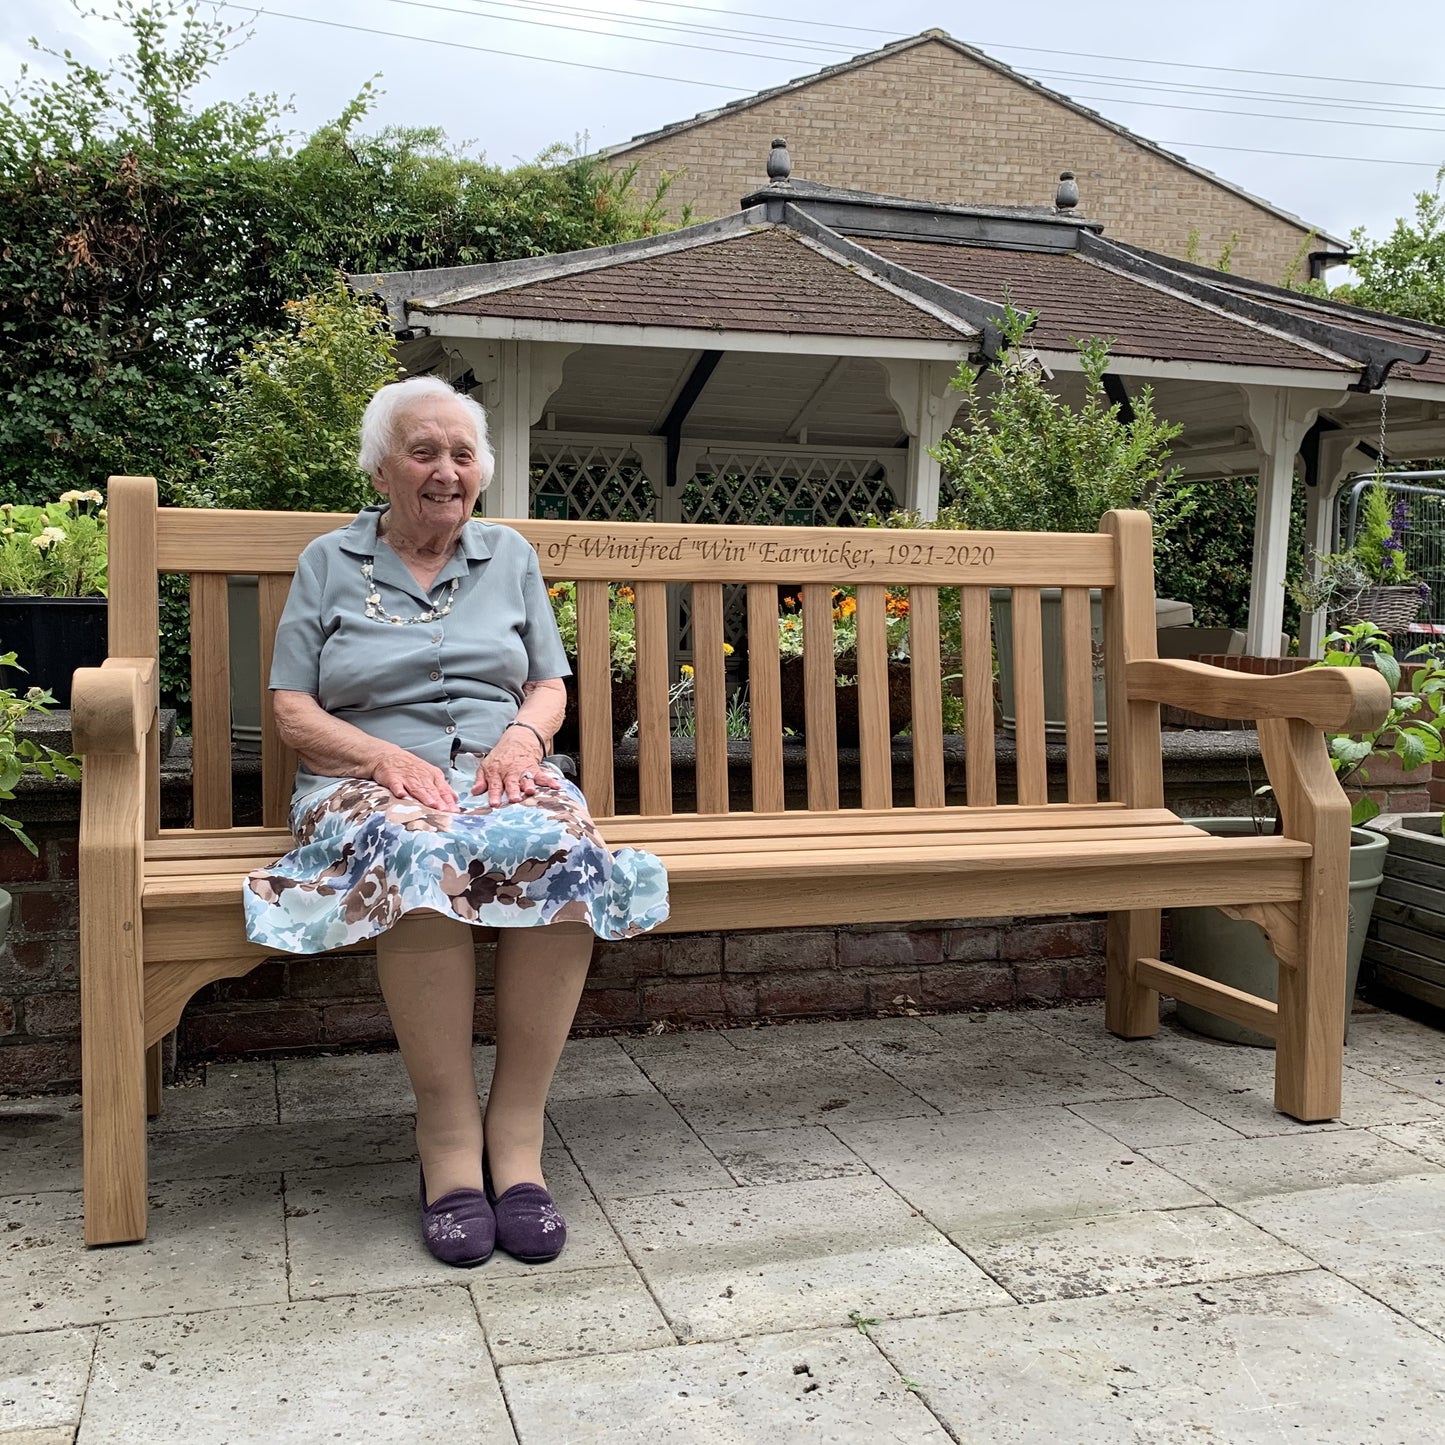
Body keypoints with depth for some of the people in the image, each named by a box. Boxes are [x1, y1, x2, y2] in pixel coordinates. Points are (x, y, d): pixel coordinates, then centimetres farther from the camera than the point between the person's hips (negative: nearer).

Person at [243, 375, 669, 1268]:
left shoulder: (510, 555, 19)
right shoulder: (329, 563, 13)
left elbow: (551, 688, 17)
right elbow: (294, 711, 6)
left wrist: (521, 735, -7)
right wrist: (388, 758, -13)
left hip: (499, 773, 2)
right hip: (373, 782, -2)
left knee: (566, 852, -35)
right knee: (419, 856, -39)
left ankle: (517, 1129, -27)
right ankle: (448, 1134, -28)